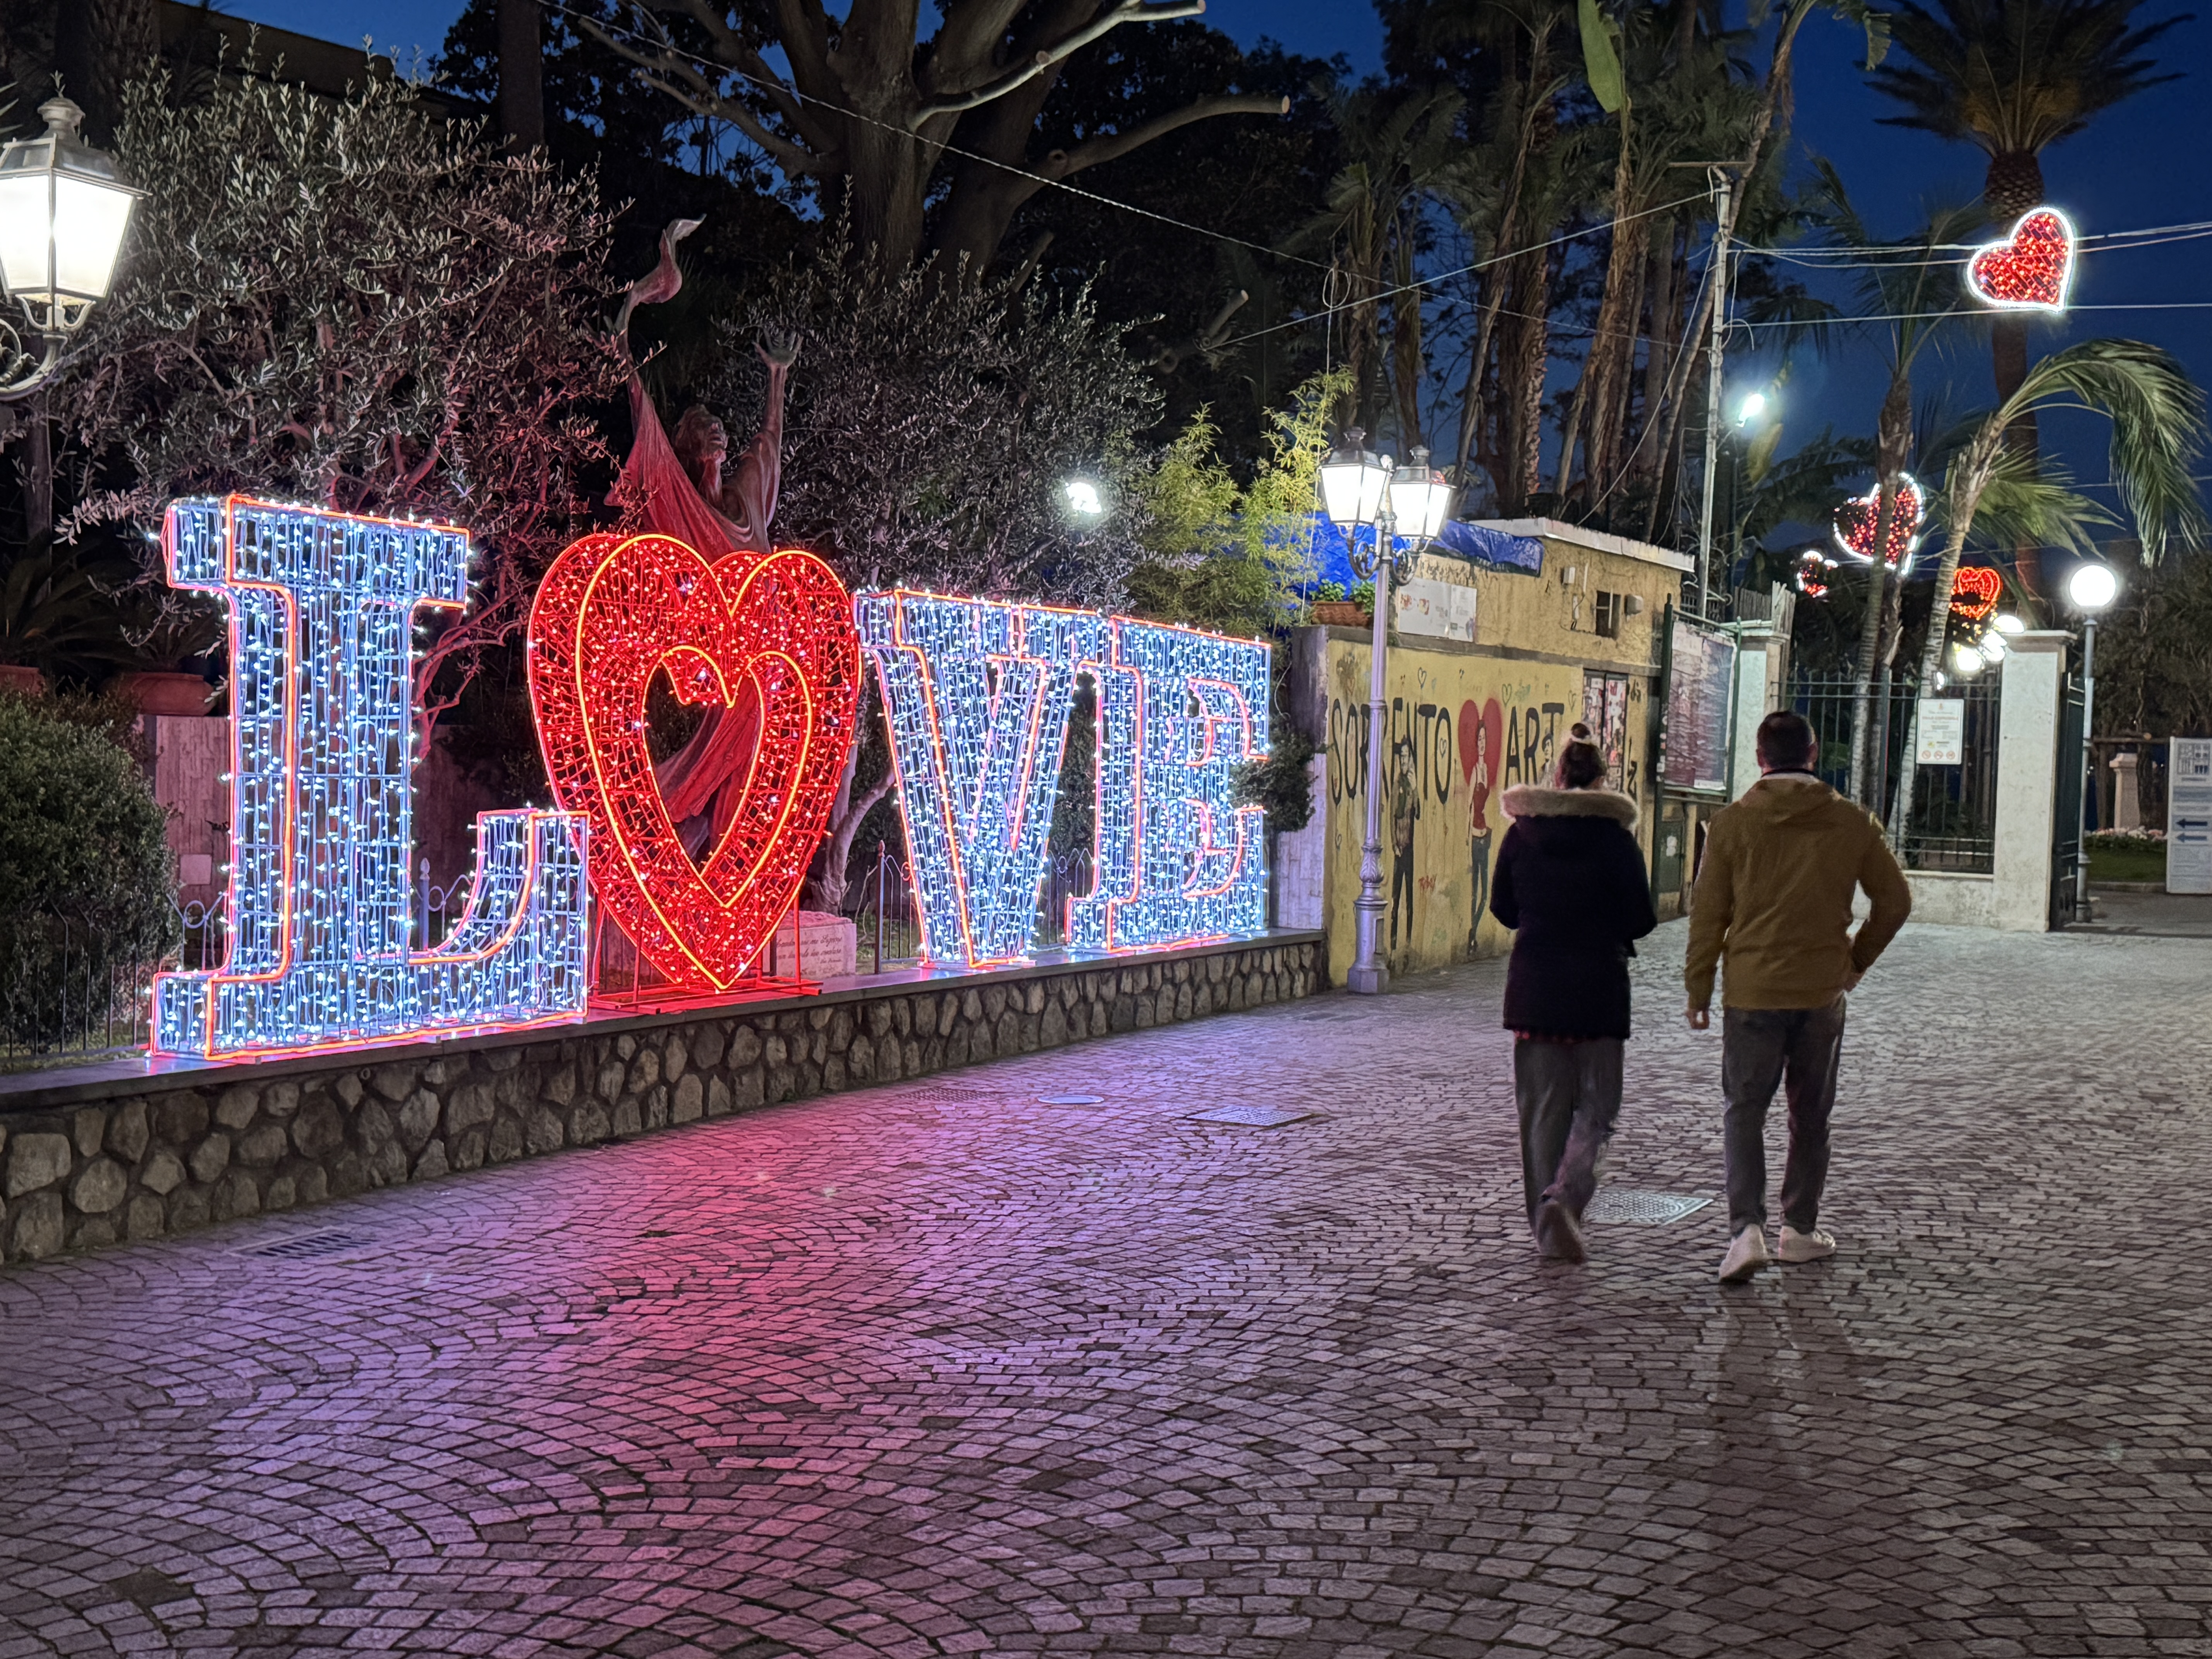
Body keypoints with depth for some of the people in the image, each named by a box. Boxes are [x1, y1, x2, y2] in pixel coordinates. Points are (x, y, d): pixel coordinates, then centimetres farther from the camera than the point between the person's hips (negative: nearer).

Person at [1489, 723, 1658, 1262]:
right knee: (1596, 1104, 8)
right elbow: (1642, 919, -5)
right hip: (1597, 985, -3)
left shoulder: (1520, 832, 0)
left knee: (1541, 1106, 10)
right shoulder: (1614, 837, -8)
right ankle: (1565, 1197, -14)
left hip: (1533, 983, 3)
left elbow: (1502, 908, 8)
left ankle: (1548, 1224, 13)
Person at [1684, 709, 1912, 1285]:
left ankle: (1746, 1228, -11)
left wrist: (1698, 992, 6)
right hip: (1822, 993, 2)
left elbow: (1708, 914, -3)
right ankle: (1801, 1230, 24)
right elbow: (1896, 901, 6)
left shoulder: (1732, 824, -5)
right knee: (1811, 1115, 16)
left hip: (1751, 991, -2)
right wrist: (1857, 961, 19)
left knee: (1745, 1111, 5)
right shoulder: (1851, 823, 0)